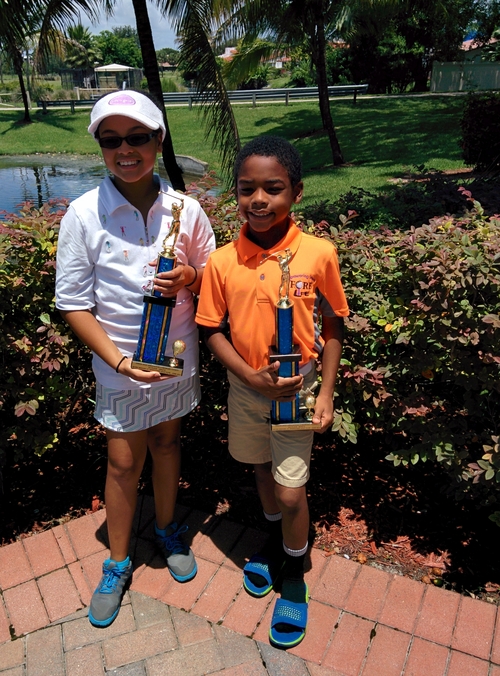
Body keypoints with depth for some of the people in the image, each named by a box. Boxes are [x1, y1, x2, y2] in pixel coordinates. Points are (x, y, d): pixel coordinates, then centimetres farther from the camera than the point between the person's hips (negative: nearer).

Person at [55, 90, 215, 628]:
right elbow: (73, 304, -10)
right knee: (124, 462, 11)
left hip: (178, 357, 2)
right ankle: (117, 563, 35)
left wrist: (190, 278, -18)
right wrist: (119, 360, -19)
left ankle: (167, 529, 46)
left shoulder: (185, 210, -7)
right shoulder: (84, 215, -13)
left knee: (167, 442, 20)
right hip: (120, 366, -2)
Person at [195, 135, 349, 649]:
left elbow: (333, 326, -6)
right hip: (245, 389, 3)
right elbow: (213, 330, -5)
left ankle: (294, 576, 34)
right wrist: (252, 377, -17)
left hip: (298, 390, -2)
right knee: (263, 469, 23)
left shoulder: (318, 254, -16)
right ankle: (275, 536, 53)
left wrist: (326, 393, -7)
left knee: (291, 491, 5)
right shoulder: (222, 261, -12)